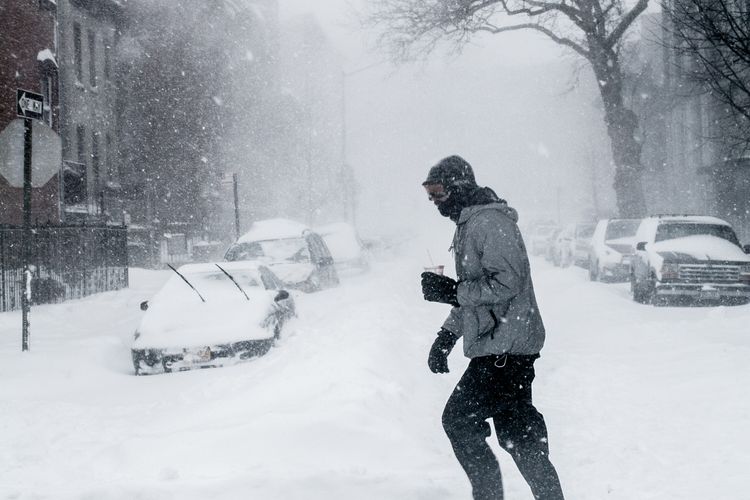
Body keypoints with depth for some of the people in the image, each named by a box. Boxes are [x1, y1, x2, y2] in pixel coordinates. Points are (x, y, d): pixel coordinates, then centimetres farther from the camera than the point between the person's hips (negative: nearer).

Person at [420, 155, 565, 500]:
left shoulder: (489, 222, -14)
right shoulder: (468, 224, 19)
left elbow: (506, 282, -24)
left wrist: (449, 291, -18)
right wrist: (446, 337, 17)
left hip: (504, 349, -10)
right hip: (502, 350, 10)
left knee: (458, 419, -7)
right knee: (517, 432, 12)